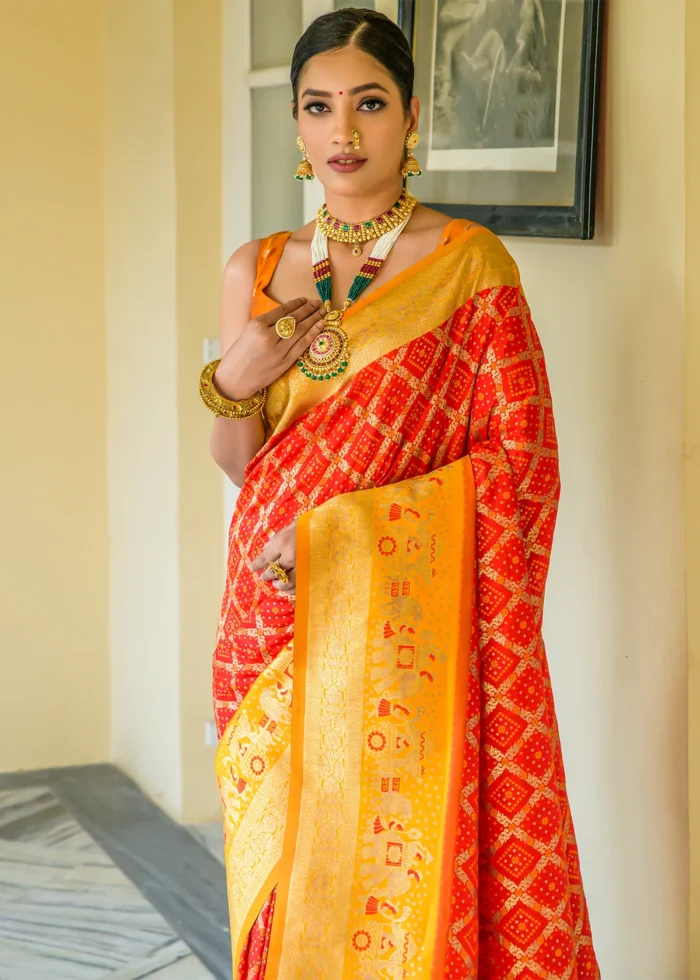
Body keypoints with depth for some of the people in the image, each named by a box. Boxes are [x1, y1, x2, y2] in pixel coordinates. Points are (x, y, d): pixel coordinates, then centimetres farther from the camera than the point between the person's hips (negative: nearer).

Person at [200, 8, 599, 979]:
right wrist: (235, 382, -13)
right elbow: (237, 462, 10)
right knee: (287, 878, 9)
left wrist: (340, 525, -16)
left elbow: (517, 458, -8)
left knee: (403, 874, -1)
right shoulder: (257, 269, 9)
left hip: (412, 633, -3)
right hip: (279, 632, 4)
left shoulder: (469, 263, -4)